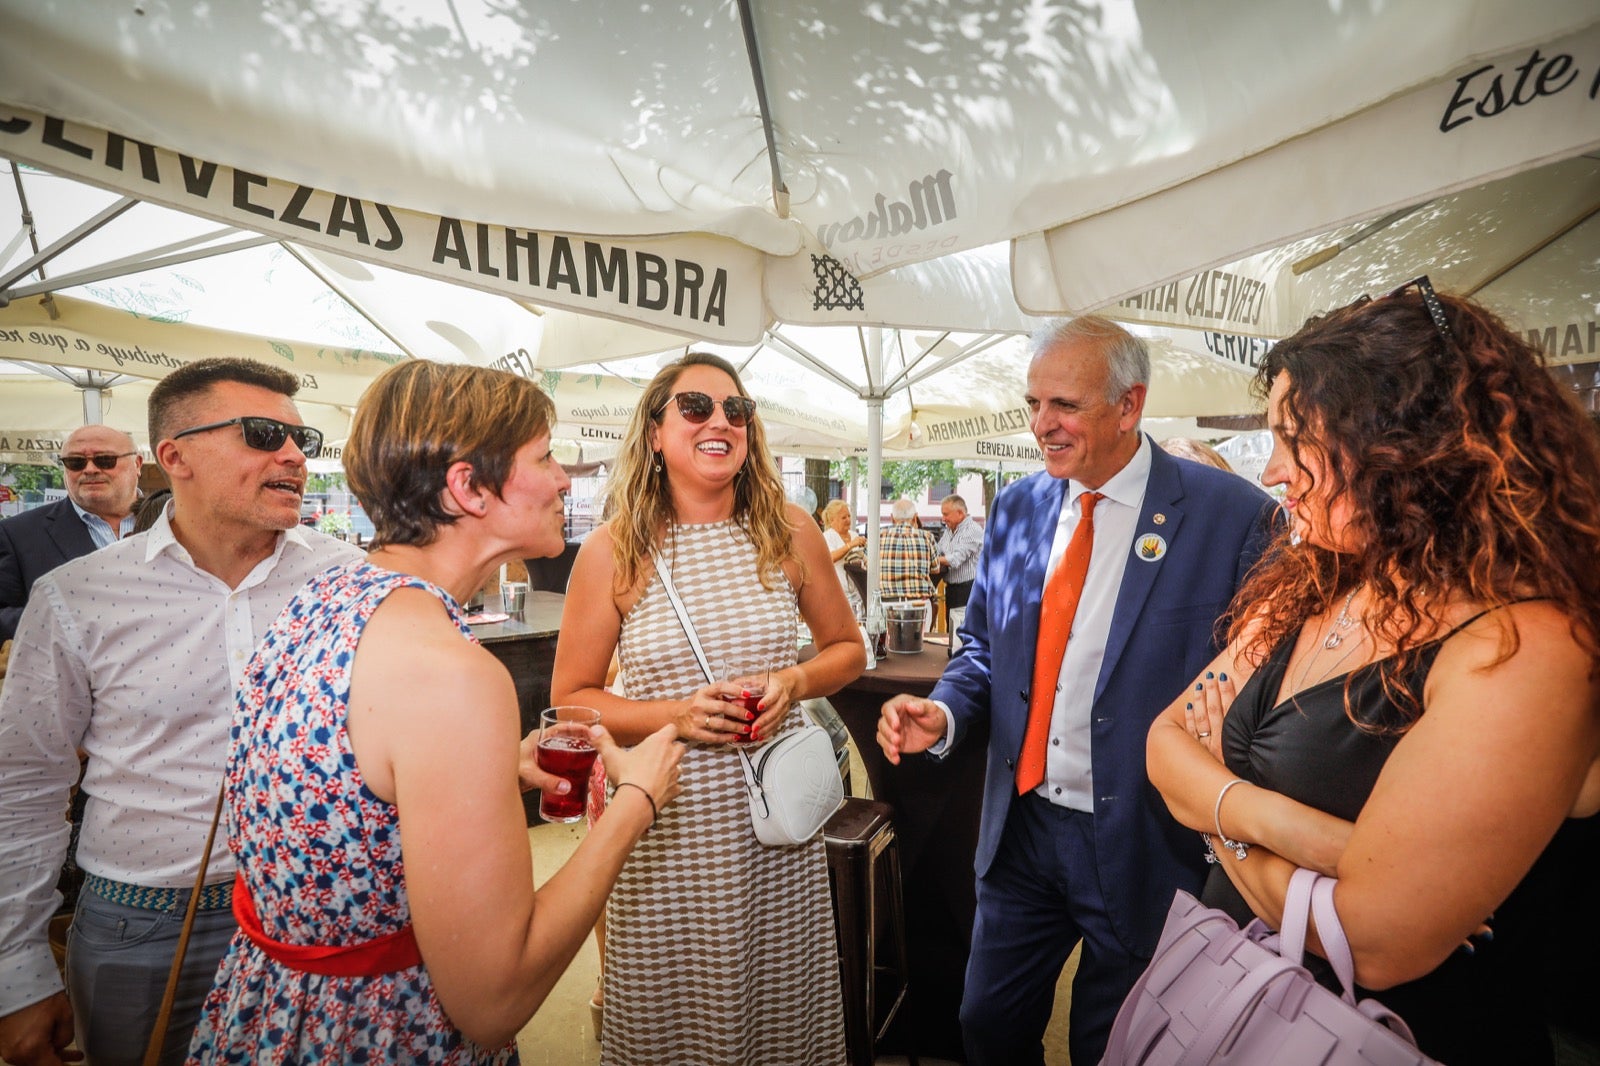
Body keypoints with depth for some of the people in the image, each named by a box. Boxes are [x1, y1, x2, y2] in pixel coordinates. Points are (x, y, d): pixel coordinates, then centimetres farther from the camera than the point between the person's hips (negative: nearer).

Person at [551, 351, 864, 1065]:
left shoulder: (790, 532, -2)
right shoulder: (612, 551, -8)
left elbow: (847, 649, 10)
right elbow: (570, 698, -3)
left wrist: (795, 681, -10)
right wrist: (675, 715, -17)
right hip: (665, 824, -1)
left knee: (784, 1005, 17)